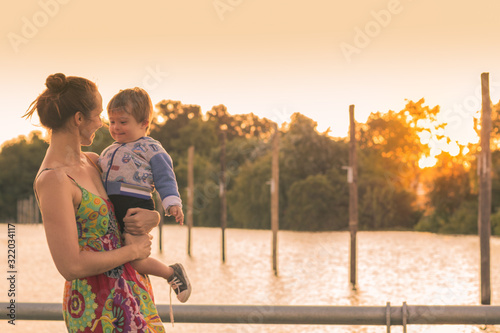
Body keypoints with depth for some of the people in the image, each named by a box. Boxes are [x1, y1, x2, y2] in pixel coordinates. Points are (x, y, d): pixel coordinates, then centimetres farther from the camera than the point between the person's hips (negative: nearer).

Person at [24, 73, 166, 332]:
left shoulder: (91, 161, 8)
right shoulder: (53, 180, -18)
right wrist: (132, 251, -11)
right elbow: (71, 266, -22)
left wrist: (152, 217, -4)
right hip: (98, 307, -8)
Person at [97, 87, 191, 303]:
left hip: (136, 207, -7)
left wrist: (173, 204, -18)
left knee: (134, 259, -13)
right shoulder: (109, 151, 21)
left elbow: (165, 179, -5)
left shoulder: (151, 149, 0)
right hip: (109, 208, 8)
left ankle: (172, 273, 13)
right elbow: (97, 176, 29)